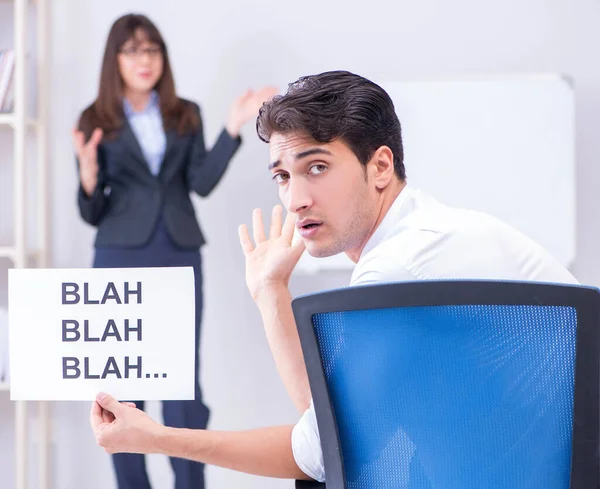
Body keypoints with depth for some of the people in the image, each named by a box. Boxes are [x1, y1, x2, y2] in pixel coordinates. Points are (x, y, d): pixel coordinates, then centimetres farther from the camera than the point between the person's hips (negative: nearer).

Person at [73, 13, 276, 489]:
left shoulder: (186, 115, 10)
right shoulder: (96, 122, 4)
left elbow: (202, 182, -3)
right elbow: (93, 213, 3)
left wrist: (234, 128, -11)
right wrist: (89, 172, -18)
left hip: (180, 258, 1)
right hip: (121, 261, -1)